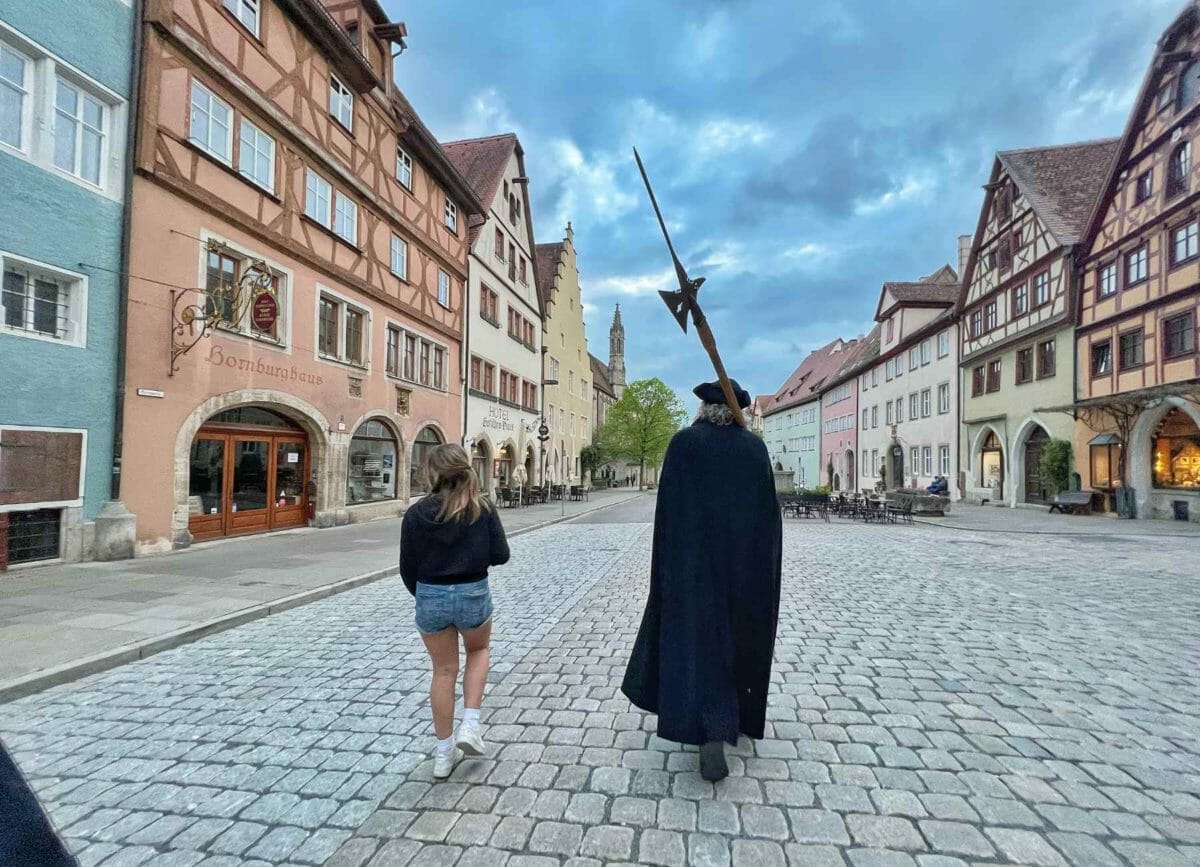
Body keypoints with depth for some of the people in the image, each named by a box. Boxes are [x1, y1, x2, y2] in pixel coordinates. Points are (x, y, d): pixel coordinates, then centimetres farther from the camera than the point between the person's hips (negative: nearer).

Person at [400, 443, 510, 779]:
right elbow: (500, 555, -6)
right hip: (473, 595, -1)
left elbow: (408, 568, -1)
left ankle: (444, 753, 28)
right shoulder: (482, 510, -11)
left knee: (443, 671, 18)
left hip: (429, 598, 1)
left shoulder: (416, 514, -7)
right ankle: (470, 725, 16)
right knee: (478, 651, 29)